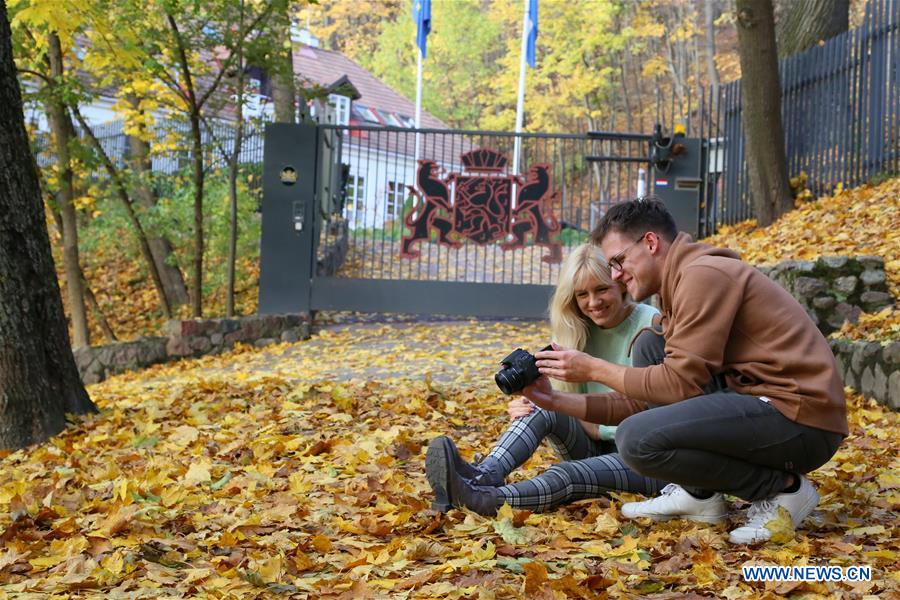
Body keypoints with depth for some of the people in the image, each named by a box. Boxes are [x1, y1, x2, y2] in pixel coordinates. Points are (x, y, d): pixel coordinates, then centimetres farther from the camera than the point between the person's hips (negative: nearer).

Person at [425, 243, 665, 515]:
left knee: (569, 474, -34)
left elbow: (636, 405, -20)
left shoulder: (650, 324, -11)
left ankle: (485, 499, -54)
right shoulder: (579, 331, 6)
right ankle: (484, 477, -45)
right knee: (543, 409, -23)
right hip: (597, 448, 5)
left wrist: (554, 398, -30)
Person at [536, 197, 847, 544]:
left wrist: (595, 369, -6)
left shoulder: (703, 273, -12)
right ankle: (698, 494, 8)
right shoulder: (683, 279, 18)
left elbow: (682, 383, -17)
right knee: (650, 346, 13)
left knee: (637, 439, -22)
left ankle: (780, 487, -5)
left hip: (802, 423, -10)